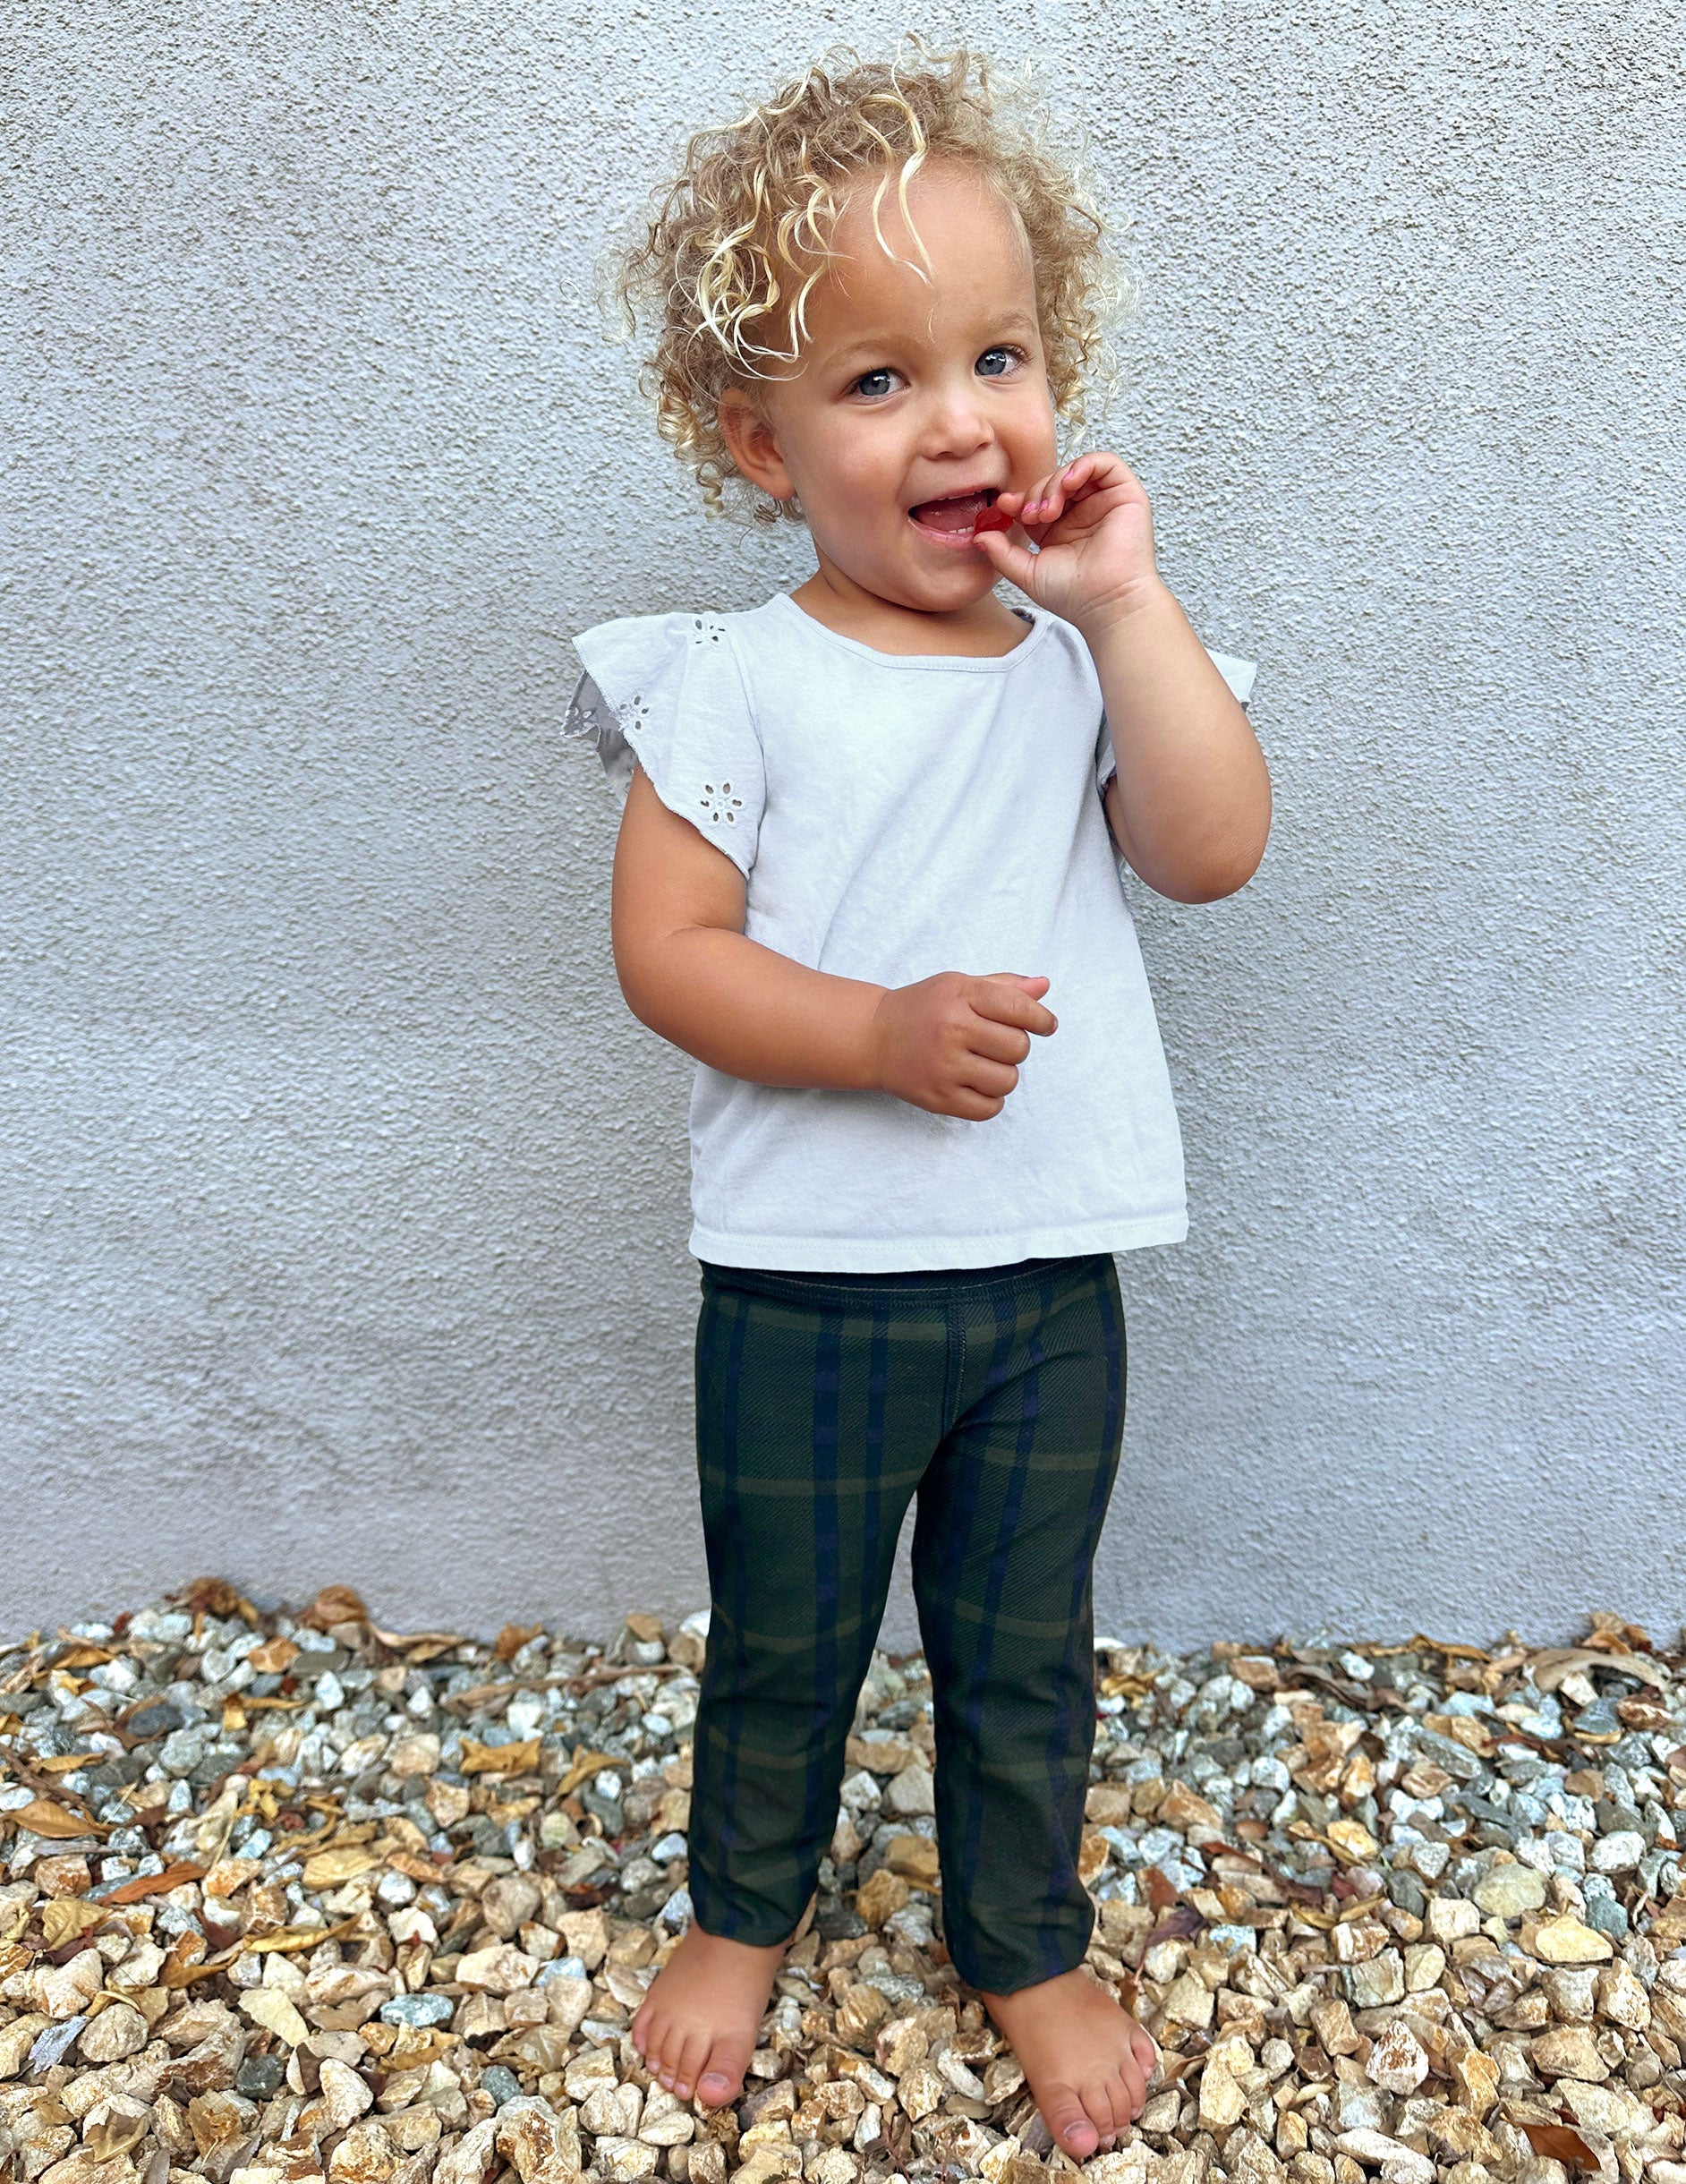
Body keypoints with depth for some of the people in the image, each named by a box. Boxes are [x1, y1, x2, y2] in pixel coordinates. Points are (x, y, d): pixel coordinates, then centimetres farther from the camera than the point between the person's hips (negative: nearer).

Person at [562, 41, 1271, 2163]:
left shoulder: (1087, 662, 2)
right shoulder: (739, 684, -7)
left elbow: (1214, 848, -12)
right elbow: (664, 948, -12)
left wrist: (1127, 601, -16)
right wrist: (884, 1035, -24)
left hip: (1049, 1277, 3)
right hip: (809, 1284, -2)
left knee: (1024, 1654, 20)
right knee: (784, 1649, 19)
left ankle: (1027, 1945, 46)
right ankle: (741, 1909, 48)